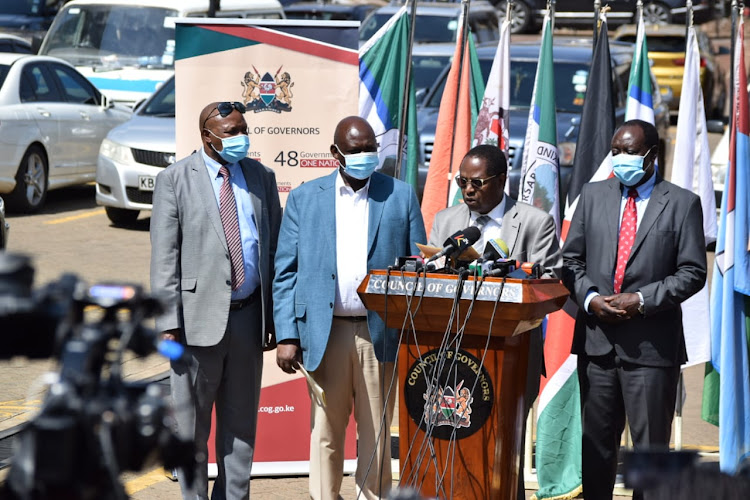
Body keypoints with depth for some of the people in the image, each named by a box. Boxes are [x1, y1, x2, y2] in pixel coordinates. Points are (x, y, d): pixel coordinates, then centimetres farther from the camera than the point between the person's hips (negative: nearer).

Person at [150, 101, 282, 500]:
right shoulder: (174, 180, -2)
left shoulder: (261, 177, 9)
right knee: (191, 425, 3)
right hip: (199, 315, -3)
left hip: (249, 316, 4)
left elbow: (275, 248, 11)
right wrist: (169, 323, -12)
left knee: (241, 422, 11)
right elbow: (164, 257, -5)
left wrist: (275, 316, 6)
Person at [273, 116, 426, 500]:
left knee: (376, 434, 5)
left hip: (381, 334, 0)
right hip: (325, 334, 0)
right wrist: (286, 335, -4)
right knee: (325, 432, 3)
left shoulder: (401, 196, 7)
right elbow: (285, 272, 5)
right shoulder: (304, 198, 7)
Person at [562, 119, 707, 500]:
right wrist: (589, 298, -6)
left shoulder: (682, 203, 0)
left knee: (650, 446, 0)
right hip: (597, 340, 4)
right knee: (596, 442, 10)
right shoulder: (593, 195, 11)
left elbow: (693, 271, -4)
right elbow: (572, 259, 12)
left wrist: (642, 301, -14)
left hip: (651, 343, -3)